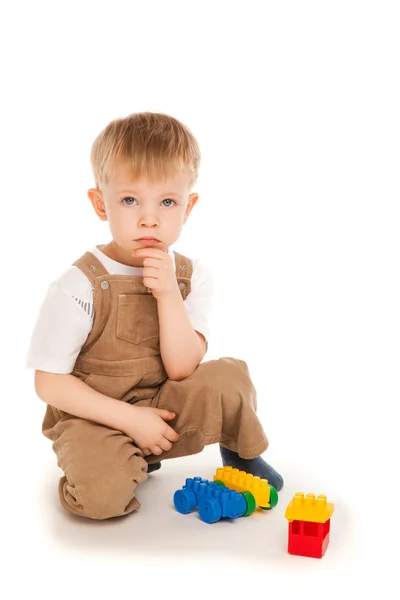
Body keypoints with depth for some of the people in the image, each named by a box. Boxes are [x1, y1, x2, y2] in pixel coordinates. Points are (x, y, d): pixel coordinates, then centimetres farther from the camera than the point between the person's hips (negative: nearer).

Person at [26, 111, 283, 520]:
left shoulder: (191, 276, -6)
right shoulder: (79, 285, -18)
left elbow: (182, 371, -14)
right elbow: (49, 383, -14)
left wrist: (168, 294, -25)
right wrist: (129, 418, -19)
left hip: (162, 411, 3)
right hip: (93, 420, -3)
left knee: (228, 377, -21)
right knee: (102, 494, -31)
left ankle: (241, 452, 10)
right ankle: (135, 463, 5)